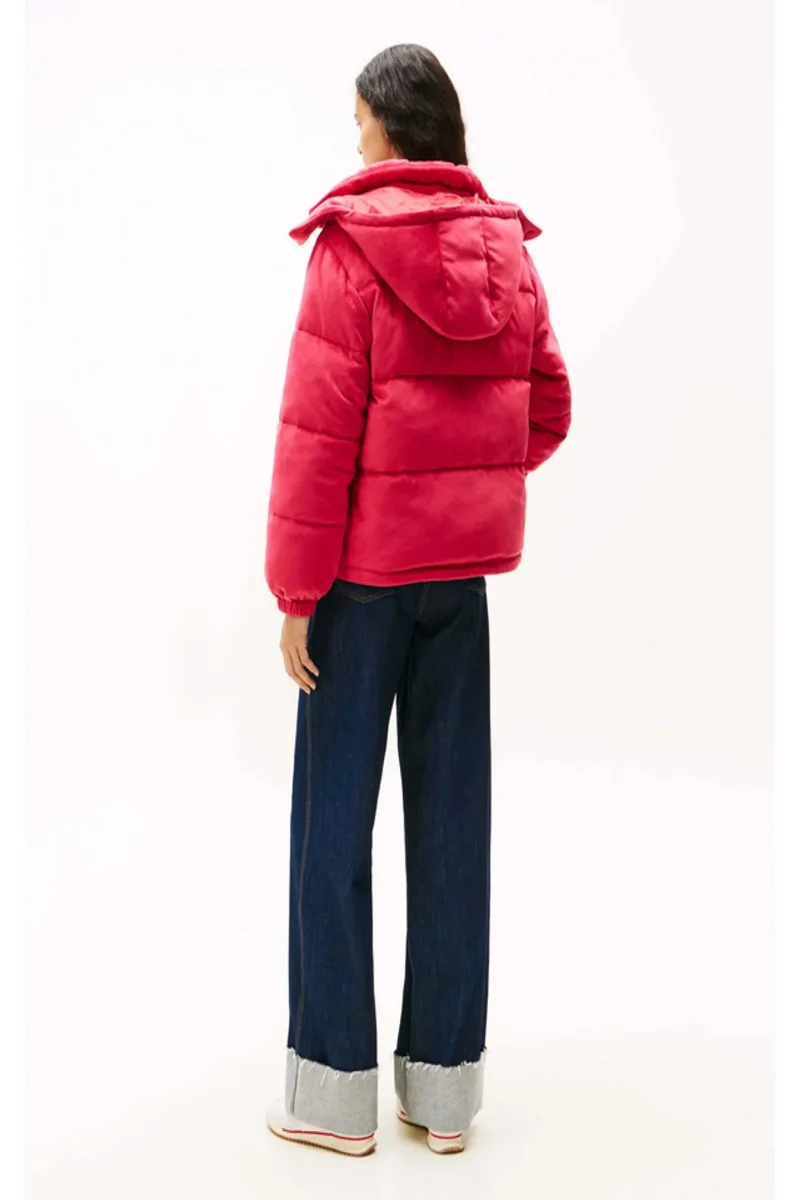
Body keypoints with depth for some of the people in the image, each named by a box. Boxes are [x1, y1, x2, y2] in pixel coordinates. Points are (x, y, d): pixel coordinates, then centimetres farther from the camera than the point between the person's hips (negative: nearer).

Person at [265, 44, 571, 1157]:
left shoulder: (351, 242, -10)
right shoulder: (506, 244, 4)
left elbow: (318, 428, -13)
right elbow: (548, 410, 8)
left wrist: (296, 589, -8)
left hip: (366, 564, -4)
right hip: (466, 565, 5)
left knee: (335, 815, 5)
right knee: (452, 811, 10)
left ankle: (337, 1085, 12)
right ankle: (445, 1080, 19)